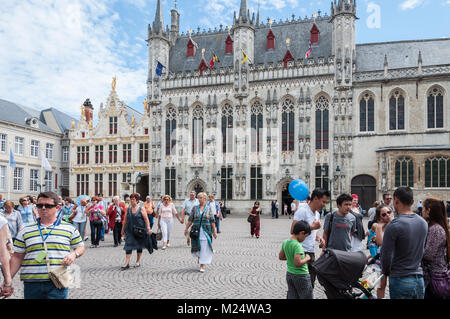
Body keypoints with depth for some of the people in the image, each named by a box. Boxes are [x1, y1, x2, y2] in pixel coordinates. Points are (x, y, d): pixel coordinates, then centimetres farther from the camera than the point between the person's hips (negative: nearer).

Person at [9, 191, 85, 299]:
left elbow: (81, 247, 14)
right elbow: (17, 257, 11)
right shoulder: (26, 230, 10)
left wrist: (74, 254, -8)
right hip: (31, 284, 2)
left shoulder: (69, 229, 7)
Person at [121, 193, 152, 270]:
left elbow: (146, 219, -8)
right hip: (130, 230, 2)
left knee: (139, 246, 10)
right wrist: (123, 230, 11)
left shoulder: (141, 209, -5)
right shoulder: (128, 209, 4)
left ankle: (138, 261, 25)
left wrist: (148, 228, -17)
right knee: (128, 246, -6)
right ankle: (127, 264, -6)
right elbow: (125, 220, 10)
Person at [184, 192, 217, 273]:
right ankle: (199, 257, 38)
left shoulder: (208, 208, 2)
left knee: (204, 248, -5)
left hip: (206, 231, -2)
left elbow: (212, 221, 1)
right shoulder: (195, 208, 6)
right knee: (196, 246, 5)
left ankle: (202, 266, 3)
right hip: (196, 230, 2)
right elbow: (190, 220, 7)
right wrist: (186, 228, 3)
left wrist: (214, 231, -1)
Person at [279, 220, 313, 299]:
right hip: (301, 275, -7)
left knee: (292, 296, 14)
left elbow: (280, 257, 14)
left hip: (289, 274, 7)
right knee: (306, 297, 8)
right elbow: (297, 263, -29)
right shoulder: (297, 245, -24)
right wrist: (306, 258, -14)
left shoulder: (285, 242, 1)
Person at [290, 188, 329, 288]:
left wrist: (318, 238, 6)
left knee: (311, 281, 12)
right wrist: (312, 227, -18)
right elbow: (293, 230, -21)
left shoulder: (317, 214, 15)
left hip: (311, 252, 9)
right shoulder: (302, 210, -13)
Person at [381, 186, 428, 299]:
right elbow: (421, 250, 14)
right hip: (419, 279, 6)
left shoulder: (394, 225, -18)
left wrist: (386, 272, 3)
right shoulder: (423, 222, 3)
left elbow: (386, 255, -16)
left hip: (400, 281, -6)